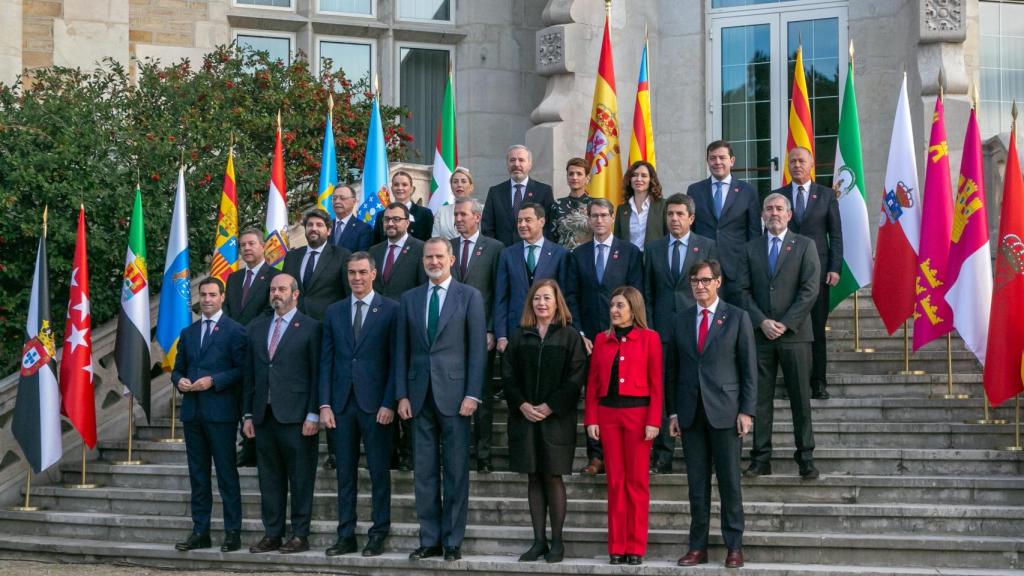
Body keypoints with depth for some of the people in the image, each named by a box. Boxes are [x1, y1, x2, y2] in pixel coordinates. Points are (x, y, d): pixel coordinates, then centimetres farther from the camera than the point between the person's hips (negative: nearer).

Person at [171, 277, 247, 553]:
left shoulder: (235, 331, -2)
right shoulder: (188, 333, 17)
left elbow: (242, 370, -8)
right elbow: (177, 368, 20)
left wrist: (213, 381, -17)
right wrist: (179, 380, -2)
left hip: (221, 411, -6)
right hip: (192, 412, 6)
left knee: (227, 473, -3)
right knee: (198, 474, 10)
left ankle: (232, 532, 2)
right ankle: (200, 531, 15)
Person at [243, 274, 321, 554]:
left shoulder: (310, 328, -1)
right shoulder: (257, 328, 16)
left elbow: (317, 374, -5)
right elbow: (250, 374, 16)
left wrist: (313, 415, -10)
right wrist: (249, 414, 10)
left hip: (296, 416, -5)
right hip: (264, 415, 5)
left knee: (300, 478, -1)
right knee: (269, 478, 8)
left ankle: (299, 535, 5)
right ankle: (272, 534, 15)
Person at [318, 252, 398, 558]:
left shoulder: (390, 310, 0)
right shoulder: (334, 312, 12)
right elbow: (326, 360, 9)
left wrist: (389, 403, -10)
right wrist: (325, 404, 2)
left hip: (375, 403, -3)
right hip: (342, 403, 3)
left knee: (379, 472, 1)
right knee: (345, 473, 6)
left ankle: (378, 535, 7)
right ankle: (346, 536, 11)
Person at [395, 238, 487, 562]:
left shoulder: (469, 297, 3)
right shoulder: (410, 299, 12)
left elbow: (477, 349, -2)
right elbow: (402, 350, 11)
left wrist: (472, 395, -9)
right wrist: (402, 395, 3)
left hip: (454, 393, -3)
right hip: (420, 395, 3)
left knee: (456, 471, 1)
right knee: (424, 471, 5)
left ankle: (453, 541, 7)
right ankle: (429, 540, 11)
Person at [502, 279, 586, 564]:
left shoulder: (570, 337, 0)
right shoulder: (519, 336, 9)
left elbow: (575, 377, -6)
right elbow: (508, 374, 6)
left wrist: (549, 407, -12)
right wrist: (522, 405, -8)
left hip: (556, 419, -3)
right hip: (524, 417, 3)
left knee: (553, 477, -2)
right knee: (533, 478, 4)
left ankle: (556, 541, 6)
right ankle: (539, 541, 9)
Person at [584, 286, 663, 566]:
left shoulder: (649, 339, -1)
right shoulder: (602, 339, 9)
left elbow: (656, 383, -4)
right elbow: (593, 382, 9)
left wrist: (653, 421, -10)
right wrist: (591, 419, 1)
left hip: (638, 413, -3)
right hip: (607, 414, 3)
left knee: (637, 481, 1)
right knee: (615, 480, 6)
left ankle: (636, 547, 7)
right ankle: (617, 546, 10)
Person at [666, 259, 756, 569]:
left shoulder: (737, 318, 1)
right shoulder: (681, 321, 11)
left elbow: (749, 369, -1)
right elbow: (672, 369, 12)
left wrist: (747, 411, -7)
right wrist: (673, 411, 6)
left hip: (725, 412, -3)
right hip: (690, 413, 3)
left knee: (729, 481, 1)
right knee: (697, 483, 6)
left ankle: (734, 546, 7)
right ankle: (698, 546, 10)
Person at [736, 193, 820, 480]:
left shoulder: (804, 246, 4)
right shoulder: (751, 249, 12)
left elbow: (810, 289, -4)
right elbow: (744, 291, 6)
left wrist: (785, 323, -10)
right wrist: (762, 322, -8)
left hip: (794, 334, -2)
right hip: (760, 335, 2)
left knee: (801, 398, 1)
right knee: (760, 399, 3)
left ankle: (806, 458, 7)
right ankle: (761, 459, 7)